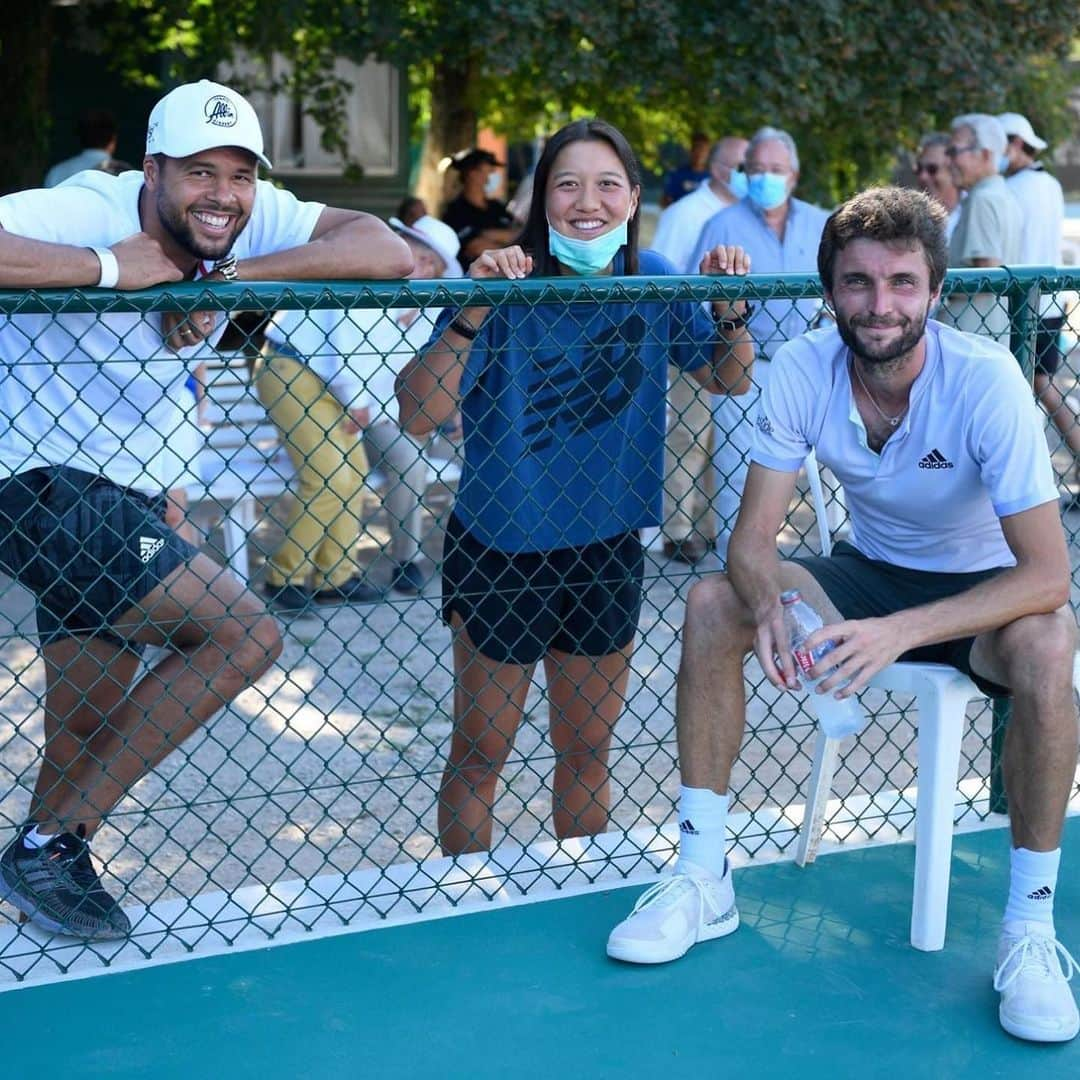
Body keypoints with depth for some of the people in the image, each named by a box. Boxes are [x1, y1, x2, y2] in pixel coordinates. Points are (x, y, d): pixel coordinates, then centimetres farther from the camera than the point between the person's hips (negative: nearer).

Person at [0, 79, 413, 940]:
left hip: (127, 499, 7)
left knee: (83, 737, 13)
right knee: (245, 636, -14)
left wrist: (234, 277, -25)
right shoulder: (87, 213, -22)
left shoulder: (252, 224, -6)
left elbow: (389, 253, -18)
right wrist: (112, 268, -33)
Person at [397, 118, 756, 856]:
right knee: (479, 755, 9)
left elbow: (731, 380, 9)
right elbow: (418, 417, -25)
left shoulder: (652, 282, -3)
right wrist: (472, 314, -36)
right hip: (500, 551, -4)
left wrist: (731, 308, -10)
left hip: (609, 547, 4)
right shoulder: (508, 286, -17)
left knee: (588, 751, 17)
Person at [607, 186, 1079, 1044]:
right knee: (712, 603, -18)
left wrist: (903, 630, -45)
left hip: (985, 590, -4)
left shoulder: (986, 380, -27)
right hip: (873, 572, 4)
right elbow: (752, 540, -16)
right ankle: (704, 882, -8)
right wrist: (766, 606, -40)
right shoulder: (802, 371, -17)